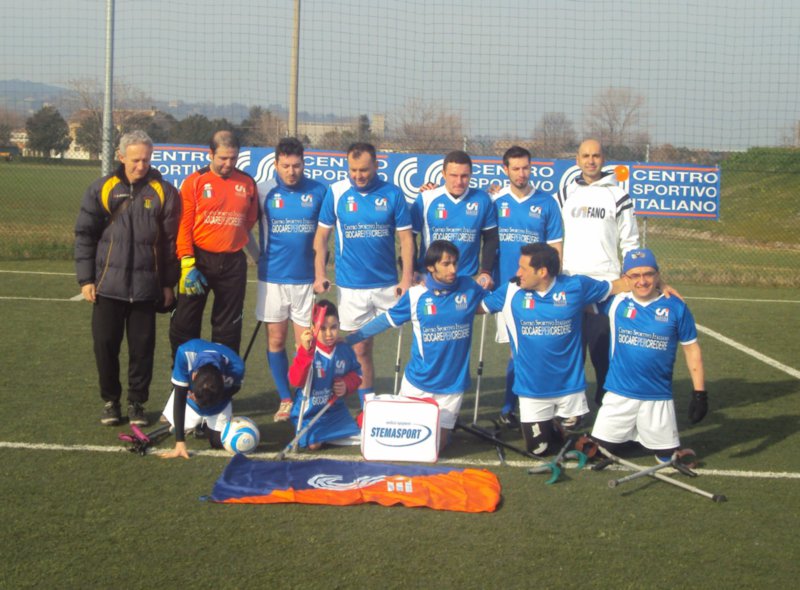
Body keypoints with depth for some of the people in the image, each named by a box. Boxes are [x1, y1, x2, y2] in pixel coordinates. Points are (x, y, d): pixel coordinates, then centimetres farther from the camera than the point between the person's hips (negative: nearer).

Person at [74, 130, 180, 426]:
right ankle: (110, 401, 21)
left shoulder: (163, 192, 2)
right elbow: (84, 234, 5)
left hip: (146, 287, 0)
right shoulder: (102, 189, 2)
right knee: (106, 345, 4)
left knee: (143, 348, 4)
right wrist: (85, 278, 0)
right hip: (108, 285, 1)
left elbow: (171, 240, 4)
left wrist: (169, 282, 3)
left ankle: (137, 402, 19)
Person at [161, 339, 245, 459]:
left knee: (219, 442, -10)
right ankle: (198, 425, 28)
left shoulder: (236, 367, -42)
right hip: (190, 395, 1)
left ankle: (206, 425, 24)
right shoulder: (186, 353, -43)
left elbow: (235, 387, -15)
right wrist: (180, 443, -34)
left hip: (220, 398, -1)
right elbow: (179, 397, -33)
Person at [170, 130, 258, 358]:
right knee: (184, 324, 3)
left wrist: (231, 236, 9)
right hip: (199, 260, -2)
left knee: (228, 329, 9)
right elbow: (184, 225, -7)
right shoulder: (195, 181, -4)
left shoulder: (247, 183, 5)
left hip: (233, 263, 2)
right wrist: (187, 264, -13)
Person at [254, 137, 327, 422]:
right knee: (276, 340, 6)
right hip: (272, 278, 1)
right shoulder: (263, 191, 0)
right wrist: (260, 256, 5)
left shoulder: (318, 192, -1)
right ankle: (285, 399, 18)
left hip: (306, 278, -1)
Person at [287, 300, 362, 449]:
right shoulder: (307, 351, -19)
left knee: (356, 436, -6)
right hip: (309, 412, -4)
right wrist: (305, 351, -43)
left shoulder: (345, 350, -4)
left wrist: (347, 385, -11)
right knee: (313, 444, -19)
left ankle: (324, 434, 19)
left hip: (336, 409, 4)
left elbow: (356, 373, 12)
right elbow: (295, 381, -32)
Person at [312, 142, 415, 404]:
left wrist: (407, 279, -7)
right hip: (351, 286, 0)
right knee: (360, 349, 8)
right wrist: (320, 274, -5)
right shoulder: (335, 192, -1)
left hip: (388, 284, 0)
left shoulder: (392, 194, -2)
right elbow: (321, 235, 3)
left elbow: (406, 238, 0)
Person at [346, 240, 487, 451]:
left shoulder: (469, 288, -5)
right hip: (417, 383, 0)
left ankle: (443, 424, 37)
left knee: (436, 445, 5)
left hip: (452, 384, 1)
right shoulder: (416, 295, -8)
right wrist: (347, 339, 2)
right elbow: (386, 320, 1)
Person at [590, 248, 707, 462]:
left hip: (658, 398, -1)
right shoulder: (616, 302, -3)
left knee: (668, 456, 6)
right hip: (619, 395, 1)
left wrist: (699, 393, -2)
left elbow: (691, 349, 0)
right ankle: (626, 433, 33)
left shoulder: (675, 307, -6)